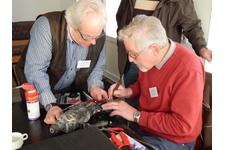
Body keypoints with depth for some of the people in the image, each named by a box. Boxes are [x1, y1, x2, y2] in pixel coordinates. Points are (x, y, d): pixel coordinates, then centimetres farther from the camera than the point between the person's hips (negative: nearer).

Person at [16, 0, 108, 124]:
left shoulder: (98, 35, -14)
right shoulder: (47, 26, -29)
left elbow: (98, 66, 2)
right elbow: (35, 70, -32)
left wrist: (94, 86, -16)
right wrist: (51, 105, -39)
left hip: (72, 92, 3)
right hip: (39, 93, -2)